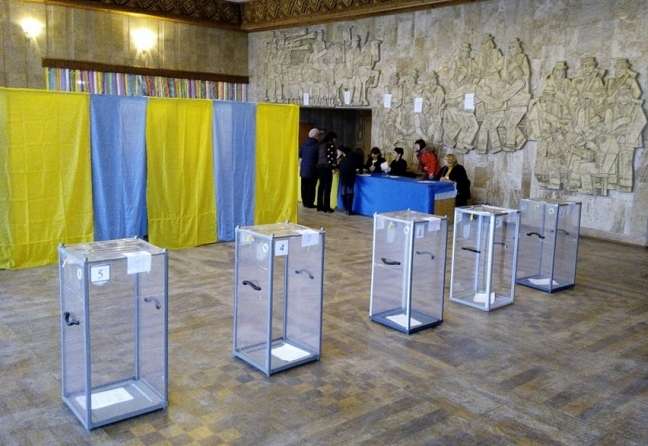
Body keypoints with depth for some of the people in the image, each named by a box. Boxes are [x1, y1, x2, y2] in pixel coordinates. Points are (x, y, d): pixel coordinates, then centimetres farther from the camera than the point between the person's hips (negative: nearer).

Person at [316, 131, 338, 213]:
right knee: (327, 188, -2)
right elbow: (331, 158, -14)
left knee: (321, 186, 11)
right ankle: (326, 207, 0)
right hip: (326, 168, -7)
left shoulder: (321, 145, 12)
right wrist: (334, 165, 2)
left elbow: (319, 156, 14)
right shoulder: (331, 145, -9)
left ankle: (320, 206, 15)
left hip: (320, 167, 7)